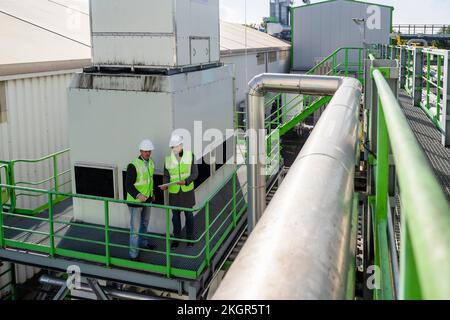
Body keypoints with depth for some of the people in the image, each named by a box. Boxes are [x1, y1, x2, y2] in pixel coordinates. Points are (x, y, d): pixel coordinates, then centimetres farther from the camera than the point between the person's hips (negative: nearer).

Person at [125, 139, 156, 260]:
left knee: (145, 222, 25)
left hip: (147, 198, 8)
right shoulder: (133, 165, -25)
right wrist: (138, 195, -40)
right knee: (135, 227, -1)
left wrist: (152, 192, 20)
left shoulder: (151, 162, -1)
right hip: (135, 200, -8)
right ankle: (133, 254, 10)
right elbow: (128, 185, -26)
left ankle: (142, 242, 48)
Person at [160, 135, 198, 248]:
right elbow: (166, 176, -2)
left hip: (187, 191, -1)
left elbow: (195, 174, -12)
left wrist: (185, 182, -30)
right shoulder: (168, 159, -7)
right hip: (174, 192, 1)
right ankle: (177, 238, 28)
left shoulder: (190, 156, -12)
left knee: (189, 215, 11)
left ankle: (190, 238, 29)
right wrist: (165, 185, -24)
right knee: (175, 216, 11)